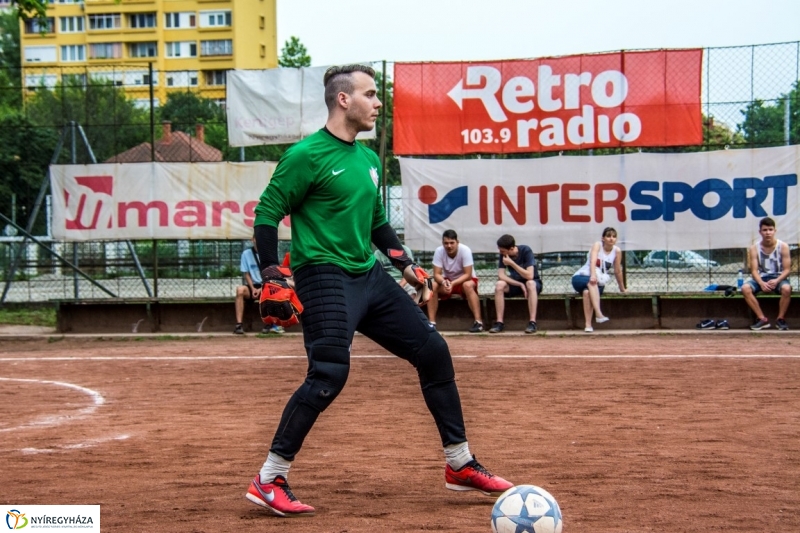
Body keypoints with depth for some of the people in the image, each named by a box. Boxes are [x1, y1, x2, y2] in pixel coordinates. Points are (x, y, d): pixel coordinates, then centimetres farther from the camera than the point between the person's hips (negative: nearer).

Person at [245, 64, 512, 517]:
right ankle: (269, 481, -7)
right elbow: (267, 214, -10)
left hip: (369, 276, 8)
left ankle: (461, 464, 18)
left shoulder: (369, 159, 14)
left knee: (433, 352, 6)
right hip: (325, 279, -8)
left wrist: (408, 267, 19)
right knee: (329, 375, -19)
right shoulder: (308, 155, -10)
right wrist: (274, 281, -16)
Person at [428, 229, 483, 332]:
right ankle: (431, 322, -23)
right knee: (432, 286, -27)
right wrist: (444, 282, -41)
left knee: (468, 285, -37)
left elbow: (467, 275, -25)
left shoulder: (465, 250, -25)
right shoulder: (439, 251, -18)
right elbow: (436, 274, -18)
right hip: (447, 280, 2)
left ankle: (478, 322, -35)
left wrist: (453, 283, -40)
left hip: (464, 280, -2)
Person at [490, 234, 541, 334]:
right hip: (515, 283, 3)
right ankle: (499, 322, -25)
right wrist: (520, 285, -28)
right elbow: (501, 275, -18)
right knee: (499, 285, -27)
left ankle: (532, 322, -40)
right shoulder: (503, 255, -11)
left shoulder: (526, 251, -22)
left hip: (534, 282, -3)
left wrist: (512, 263, -32)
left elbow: (529, 276, -29)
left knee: (530, 283, -38)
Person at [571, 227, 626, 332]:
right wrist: (593, 275, -42)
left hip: (598, 283, 2)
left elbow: (618, 271, 10)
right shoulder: (597, 245, -7)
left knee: (587, 292, -35)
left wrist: (622, 289, 16)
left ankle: (588, 325, -42)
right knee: (591, 282, -39)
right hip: (580, 277, -2)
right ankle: (598, 314, -54)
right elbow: (593, 261, -24)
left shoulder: (617, 251, 1)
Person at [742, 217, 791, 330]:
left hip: (778, 277, -2)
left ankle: (781, 319, -15)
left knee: (786, 288, -37)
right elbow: (754, 270, -7)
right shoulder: (754, 248, -3)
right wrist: (761, 283, -28)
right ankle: (762, 319, -19)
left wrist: (776, 281, -25)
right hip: (761, 277, 2)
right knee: (745, 288, -28)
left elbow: (786, 269, -6)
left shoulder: (783, 246, -6)